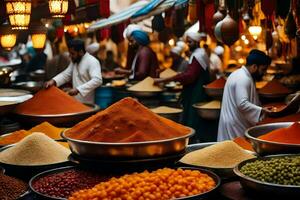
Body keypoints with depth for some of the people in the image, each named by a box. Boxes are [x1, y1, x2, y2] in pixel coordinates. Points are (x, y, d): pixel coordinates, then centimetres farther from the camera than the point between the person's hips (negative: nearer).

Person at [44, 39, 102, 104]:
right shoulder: (74, 61, 13)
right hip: (76, 103, 7)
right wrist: (53, 81, -6)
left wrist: (78, 89, -32)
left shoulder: (92, 62, -15)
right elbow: (66, 74, 14)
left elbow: (97, 80, -27)